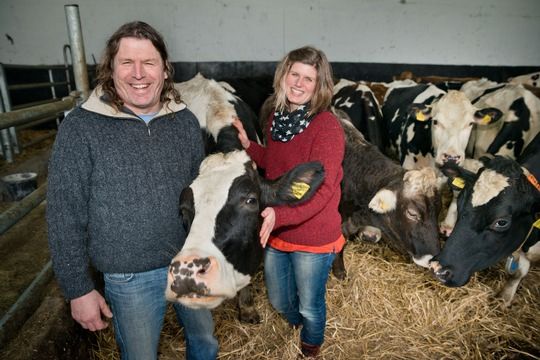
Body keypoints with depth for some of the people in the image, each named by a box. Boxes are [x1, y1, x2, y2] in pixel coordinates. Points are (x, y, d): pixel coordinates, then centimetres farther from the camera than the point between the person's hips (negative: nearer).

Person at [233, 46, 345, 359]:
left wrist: (279, 215, -37)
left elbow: (322, 191, -25)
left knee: (309, 306, 18)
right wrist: (247, 145, 2)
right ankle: (298, 328, 61)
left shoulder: (328, 126, -21)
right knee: (279, 301, 26)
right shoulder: (278, 117, 1)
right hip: (276, 233, 7)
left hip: (313, 238, -6)